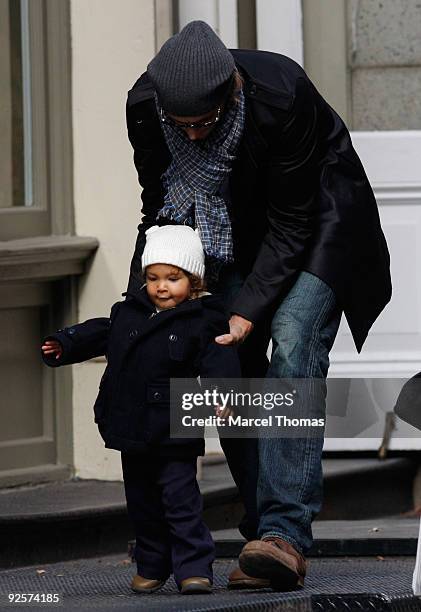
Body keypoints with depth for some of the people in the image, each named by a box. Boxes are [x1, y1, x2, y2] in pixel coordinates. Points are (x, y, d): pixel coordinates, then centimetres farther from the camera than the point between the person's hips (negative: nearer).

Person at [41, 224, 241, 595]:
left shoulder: (202, 324, -9)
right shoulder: (129, 312, 7)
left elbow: (218, 363, -17)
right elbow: (99, 335, 21)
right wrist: (63, 346, 11)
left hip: (174, 436, -6)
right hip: (132, 431, 6)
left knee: (181, 500, -10)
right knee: (142, 502, 15)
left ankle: (194, 568, -7)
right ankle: (152, 567, 28)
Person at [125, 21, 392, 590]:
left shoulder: (282, 96, -35)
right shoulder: (144, 105, -22)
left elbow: (292, 226, -26)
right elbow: (159, 208, -5)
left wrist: (249, 310, -30)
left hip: (314, 212, -5)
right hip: (230, 229, 5)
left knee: (292, 344, -23)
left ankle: (285, 533, -29)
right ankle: (269, 538, 0)